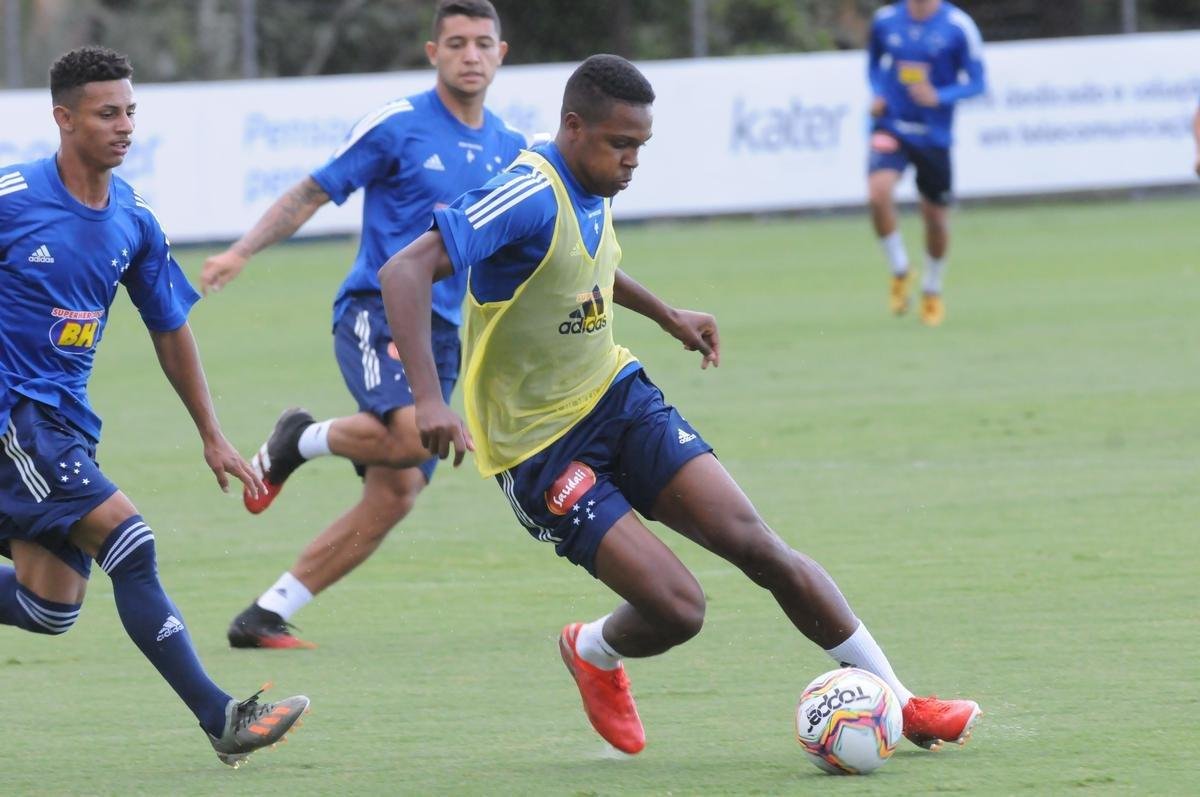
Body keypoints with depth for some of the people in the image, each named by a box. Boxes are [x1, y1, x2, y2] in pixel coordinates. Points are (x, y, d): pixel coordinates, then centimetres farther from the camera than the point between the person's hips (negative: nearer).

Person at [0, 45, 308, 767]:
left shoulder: (134, 220, 6)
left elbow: (170, 329, 16)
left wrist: (212, 436, 15)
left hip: (68, 417, 7)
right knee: (129, 541, -18)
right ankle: (219, 717, -18)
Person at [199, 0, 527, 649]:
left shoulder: (510, 150, 13)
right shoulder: (397, 126, -4)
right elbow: (313, 192, -1)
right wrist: (242, 250, -11)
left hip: (442, 334, 6)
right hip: (375, 312, -6)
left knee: (394, 497, -3)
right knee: (412, 434, -33)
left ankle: (265, 617, 6)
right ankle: (300, 441, -2)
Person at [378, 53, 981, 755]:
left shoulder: (594, 191, 4)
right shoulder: (531, 198, -24)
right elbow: (406, 270, -33)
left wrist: (667, 315, 28)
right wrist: (429, 399, -42)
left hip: (618, 395, 7)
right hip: (542, 451, -7)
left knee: (758, 545, -7)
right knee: (678, 608, -16)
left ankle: (900, 704, 0)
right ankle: (596, 653, 21)